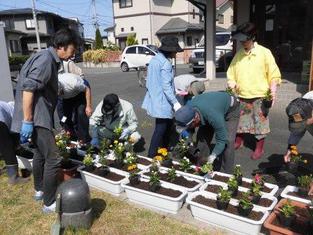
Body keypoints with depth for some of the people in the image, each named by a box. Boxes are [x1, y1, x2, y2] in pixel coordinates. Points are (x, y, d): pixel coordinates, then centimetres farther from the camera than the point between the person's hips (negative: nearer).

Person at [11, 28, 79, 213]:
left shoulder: (50, 59, 14)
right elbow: (28, 88, -25)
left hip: (39, 116, 11)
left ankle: (40, 190, 41)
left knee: (41, 153, 23)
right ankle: (50, 203, 6)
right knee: (53, 158, -6)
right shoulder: (46, 59, -16)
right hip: (36, 118, -11)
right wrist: (27, 121, -25)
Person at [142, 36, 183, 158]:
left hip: (154, 100, 10)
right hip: (162, 102, -9)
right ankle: (151, 156, 8)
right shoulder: (166, 63, -17)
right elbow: (166, 86, -21)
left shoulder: (154, 59, 11)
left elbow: (150, 82, 17)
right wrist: (175, 102, -20)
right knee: (160, 130, 0)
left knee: (168, 126, 19)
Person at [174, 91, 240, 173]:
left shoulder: (213, 116, -45)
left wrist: (212, 156, -43)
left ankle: (227, 174, -5)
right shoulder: (188, 110, -26)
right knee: (201, 137, -4)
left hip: (230, 109, -6)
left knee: (227, 142, -19)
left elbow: (222, 139, -35)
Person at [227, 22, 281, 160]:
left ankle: (259, 148, 19)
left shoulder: (264, 52, -5)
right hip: (242, 96, 4)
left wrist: (273, 91, -14)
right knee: (240, 121, 15)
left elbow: (274, 74, -5)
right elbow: (231, 73, 10)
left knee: (260, 123, 3)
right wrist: (231, 84, -8)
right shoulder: (238, 55, 6)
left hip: (260, 96, -3)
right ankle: (238, 141, 37)